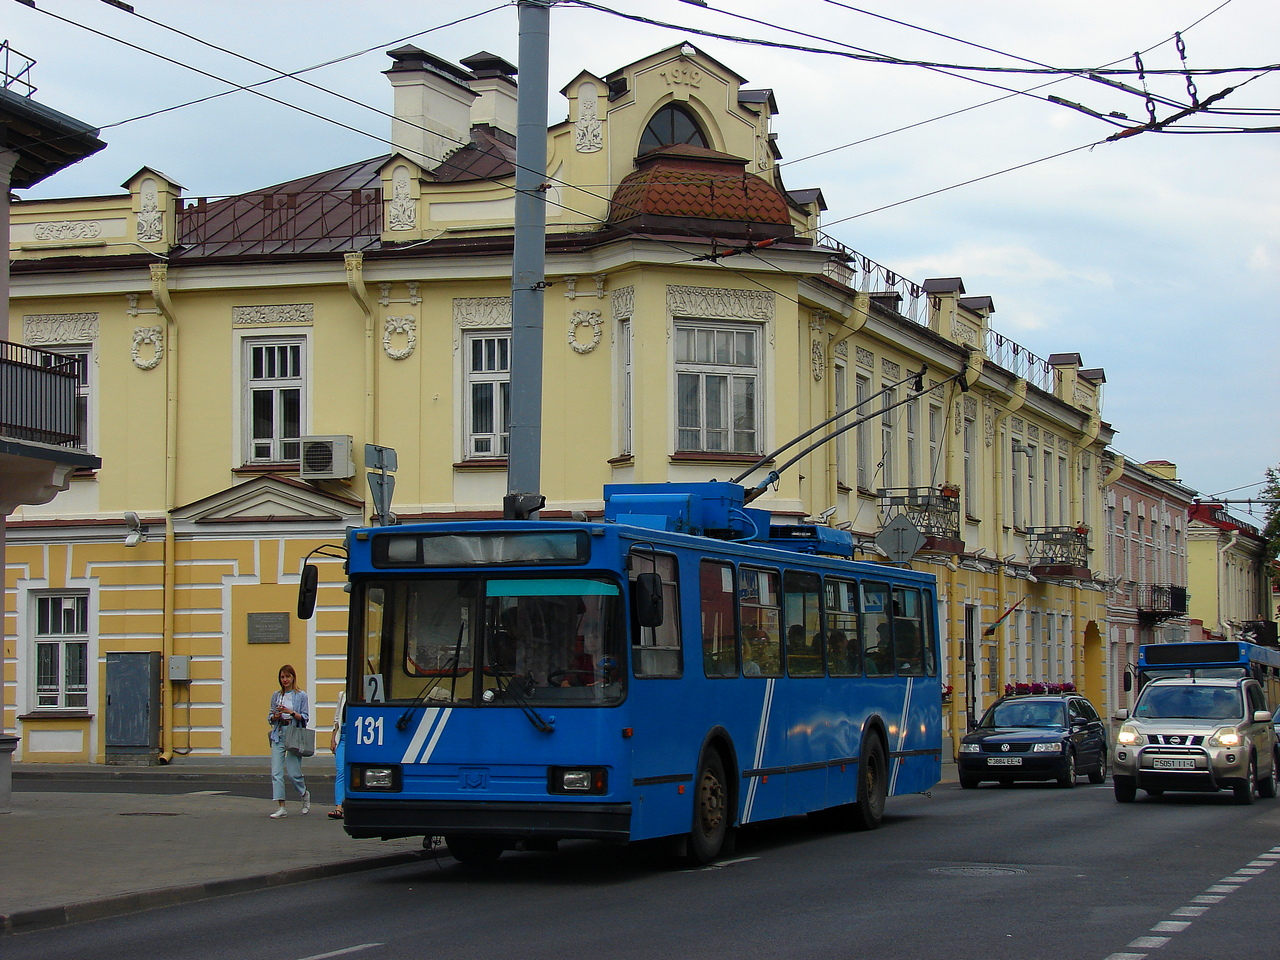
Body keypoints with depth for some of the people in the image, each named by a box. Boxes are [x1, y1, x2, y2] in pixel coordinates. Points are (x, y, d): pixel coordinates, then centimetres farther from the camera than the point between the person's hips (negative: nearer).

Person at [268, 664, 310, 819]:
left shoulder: (301, 695, 2)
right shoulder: (276, 695, 13)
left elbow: (305, 718, -1)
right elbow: (270, 717, 16)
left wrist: (291, 712, -15)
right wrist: (275, 716, -6)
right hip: (278, 735, 4)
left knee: (293, 773, -4)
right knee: (276, 773, -6)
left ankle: (305, 795, 26)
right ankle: (280, 808, -4)